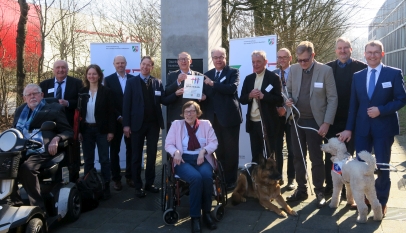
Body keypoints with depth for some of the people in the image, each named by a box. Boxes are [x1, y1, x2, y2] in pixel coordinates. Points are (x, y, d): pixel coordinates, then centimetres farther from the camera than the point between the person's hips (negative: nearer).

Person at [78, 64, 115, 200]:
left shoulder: (106, 91, -3)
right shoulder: (82, 92, 6)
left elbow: (110, 112, -5)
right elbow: (79, 112, 7)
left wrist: (111, 130, -10)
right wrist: (78, 130, 1)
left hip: (101, 129, -3)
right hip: (86, 130, 3)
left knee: (104, 159, 2)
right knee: (88, 160, 9)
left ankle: (106, 187, 10)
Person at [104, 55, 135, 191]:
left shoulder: (133, 79, 7)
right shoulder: (108, 80, 2)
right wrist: (119, 117, -11)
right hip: (115, 121, -1)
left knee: (131, 149, 7)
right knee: (114, 150, 4)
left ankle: (129, 177, 19)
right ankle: (116, 179, 13)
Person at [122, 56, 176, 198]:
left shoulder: (157, 83, 8)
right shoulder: (131, 82, 1)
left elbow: (164, 101, 0)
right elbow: (126, 104, -4)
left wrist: (176, 94, -18)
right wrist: (126, 124, -11)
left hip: (153, 123, 3)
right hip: (138, 123, -2)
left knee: (152, 155, 10)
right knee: (137, 156, 5)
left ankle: (149, 183, 22)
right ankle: (138, 186, 15)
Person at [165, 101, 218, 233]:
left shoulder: (206, 124, 14)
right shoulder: (176, 124, 13)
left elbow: (213, 143, 6)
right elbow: (168, 144, 8)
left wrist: (203, 150, -14)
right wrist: (176, 152, -14)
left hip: (202, 159, 2)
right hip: (183, 159, -1)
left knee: (207, 176, -34)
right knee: (196, 177, -35)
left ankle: (206, 213, -16)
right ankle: (195, 217, -25)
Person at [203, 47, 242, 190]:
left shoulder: (233, 72, -1)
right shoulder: (207, 74, 15)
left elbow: (232, 88, -19)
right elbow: (205, 93, 14)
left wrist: (213, 83, -19)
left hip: (229, 117, -4)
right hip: (214, 117, 5)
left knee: (231, 150, 3)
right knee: (219, 150, 12)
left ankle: (230, 180, 13)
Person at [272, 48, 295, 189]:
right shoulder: (273, 74, 9)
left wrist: (286, 108, -14)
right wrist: (276, 108, -7)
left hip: (290, 115, -3)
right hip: (276, 115, 3)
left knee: (291, 149, 4)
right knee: (277, 148, 7)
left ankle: (291, 179, 14)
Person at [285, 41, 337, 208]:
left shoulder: (326, 70, -9)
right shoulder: (293, 69, 3)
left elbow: (332, 98, -8)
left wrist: (326, 123, -13)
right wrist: (288, 100, -11)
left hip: (315, 121, -4)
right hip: (296, 120, 4)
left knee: (316, 158, 4)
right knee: (298, 157, 11)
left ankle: (319, 192, 18)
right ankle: (301, 189, 24)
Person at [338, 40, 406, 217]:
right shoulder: (357, 76, 8)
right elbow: (353, 105, 8)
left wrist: (381, 110, -18)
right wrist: (349, 128, 4)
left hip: (384, 127, -3)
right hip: (362, 127, 3)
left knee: (382, 166, 7)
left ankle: (381, 202, 23)